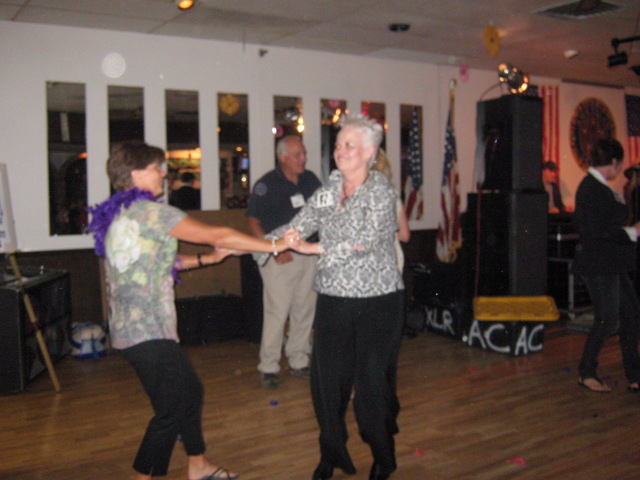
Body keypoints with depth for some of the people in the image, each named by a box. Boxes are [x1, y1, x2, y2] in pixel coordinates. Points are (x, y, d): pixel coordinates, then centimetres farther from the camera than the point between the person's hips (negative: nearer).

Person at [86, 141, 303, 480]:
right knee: (171, 411, -2)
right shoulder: (149, 211, -16)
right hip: (147, 328, -10)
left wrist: (206, 258, 14)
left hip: (129, 325, 10)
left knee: (189, 391, 20)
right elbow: (218, 235, -17)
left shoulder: (117, 214, 13)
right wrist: (276, 245, -10)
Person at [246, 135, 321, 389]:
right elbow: (254, 222, -6)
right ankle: (268, 367, 7)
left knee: (304, 311, 10)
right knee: (277, 312, -6)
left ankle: (298, 361, 24)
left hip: (309, 253, 5)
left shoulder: (311, 180, 8)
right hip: (280, 258, -5)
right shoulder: (266, 185, -6)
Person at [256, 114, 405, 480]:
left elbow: (364, 243, -19)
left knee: (373, 380, 3)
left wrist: (315, 248, -18)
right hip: (334, 299, 5)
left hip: (377, 300, -5)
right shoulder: (329, 190, 8)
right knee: (327, 378, 7)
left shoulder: (381, 190, -9)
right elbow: (297, 227, 4)